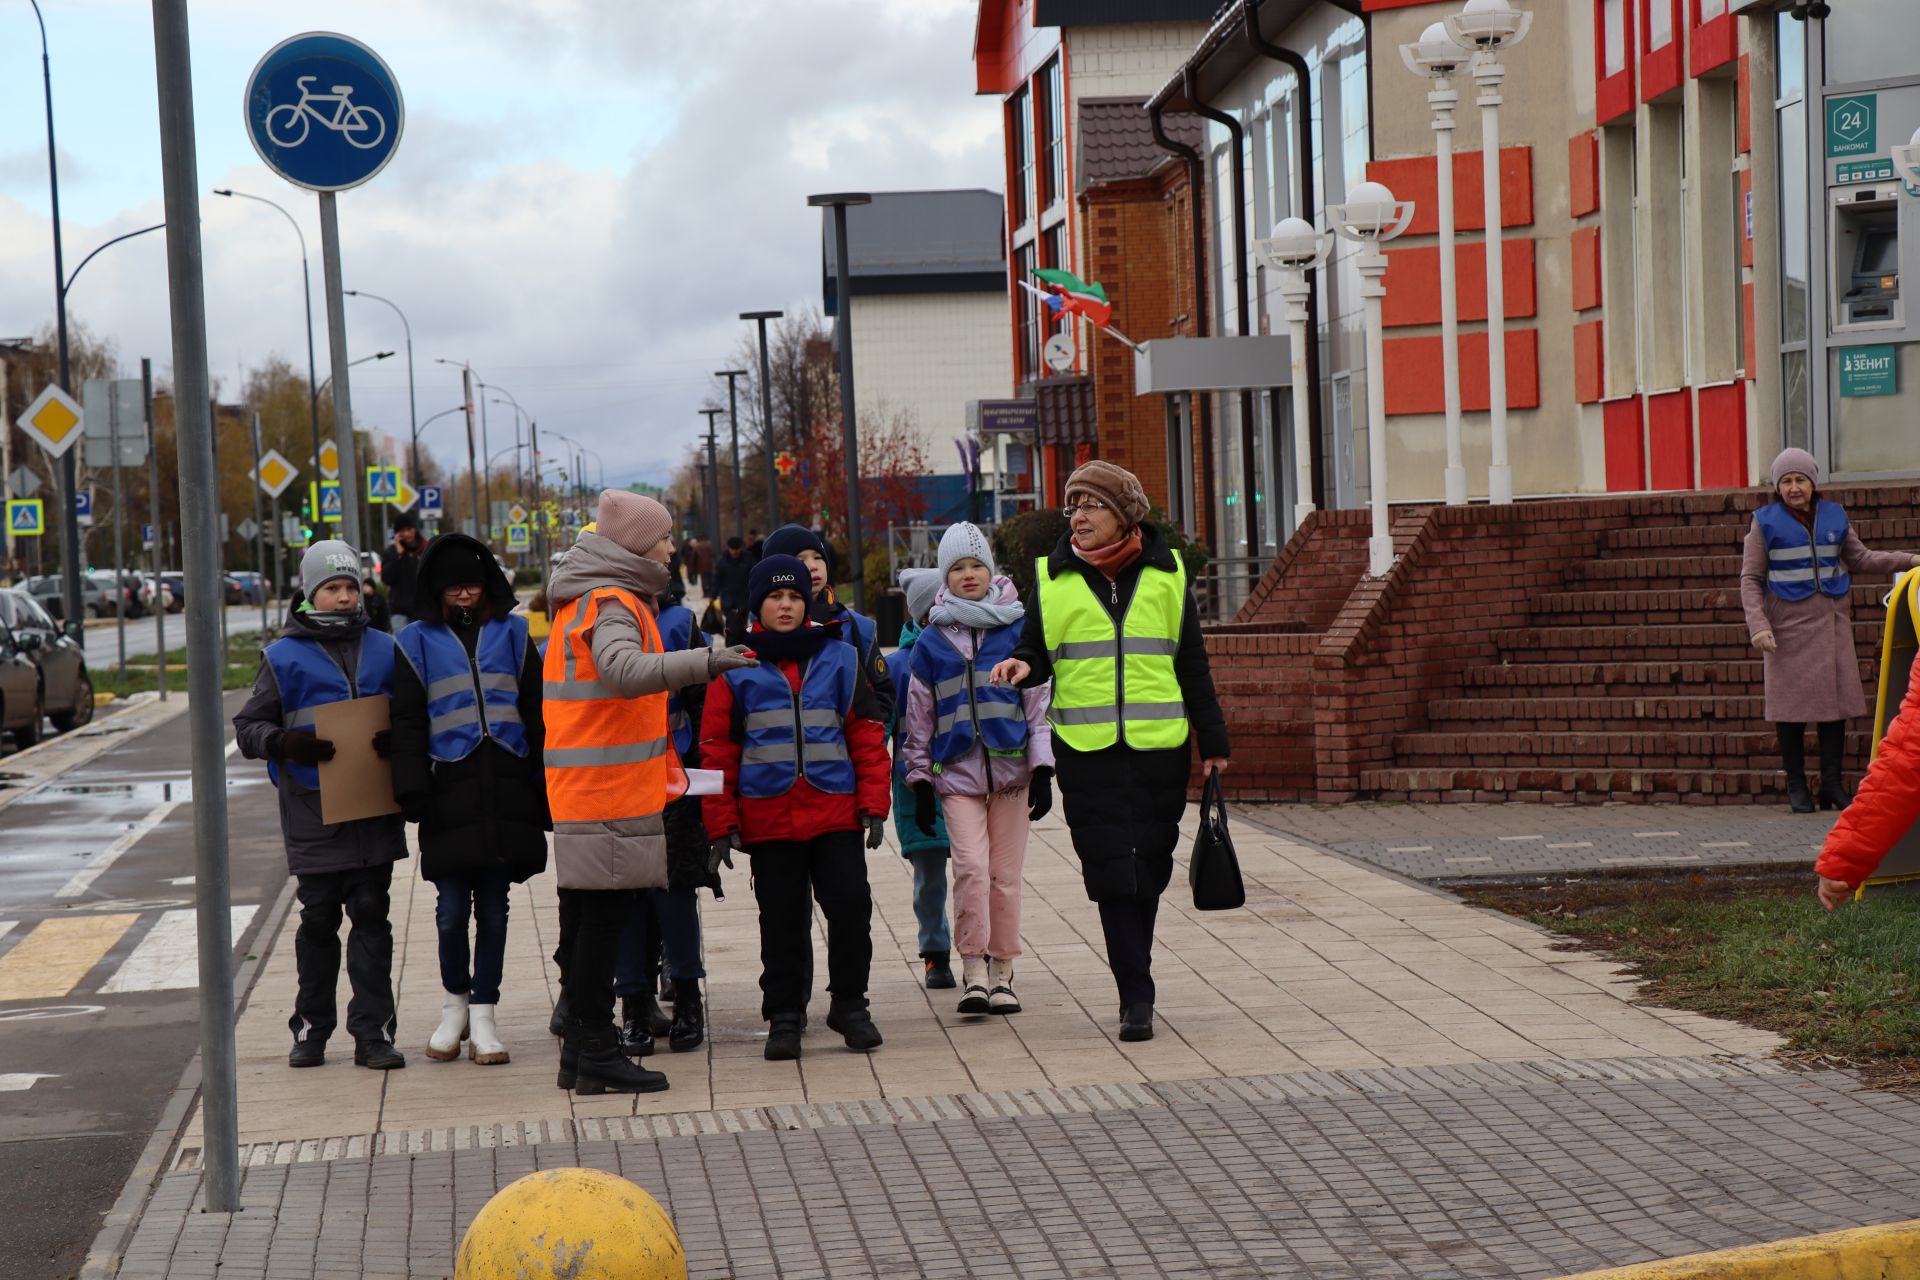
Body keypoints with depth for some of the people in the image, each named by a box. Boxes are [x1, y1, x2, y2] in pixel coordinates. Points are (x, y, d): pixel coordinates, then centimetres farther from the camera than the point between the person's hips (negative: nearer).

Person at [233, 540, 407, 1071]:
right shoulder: (285, 658, 5)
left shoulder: (383, 650, 11)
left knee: (371, 916, 1)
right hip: (312, 812, -1)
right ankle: (310, 1029, 18)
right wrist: (286, 742, -16)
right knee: (318, 919, 6)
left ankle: (373, 1031, 3)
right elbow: (247, 728, 5)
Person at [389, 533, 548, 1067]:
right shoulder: (418, 643, 7)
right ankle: (454, 1004, 19)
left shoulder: (512, 634, 10)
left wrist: (542, 786, 6)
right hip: (450, 788, -1)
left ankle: (483, 1015, 12)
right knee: (452, 908, -2)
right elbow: (407, 724, 5)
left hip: (505, 788, 1)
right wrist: (412, 791, -5)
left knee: (493, 905, 4)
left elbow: (536, 715, 11)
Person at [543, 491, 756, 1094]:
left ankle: (581, 1049, 19)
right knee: (602, 916, -6)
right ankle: (594, 1052, -1)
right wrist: (704, 661, -41)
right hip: (610, 794, -10)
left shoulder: (590, 599, 19)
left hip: (587, 791, 10)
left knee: (587, 919, 13)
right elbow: (624, 670, -33)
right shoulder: (611, 604, -14)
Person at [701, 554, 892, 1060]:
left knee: (851, 905, -4)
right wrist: (722, 825, 0)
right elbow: (717, 749, 4)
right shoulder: (736, 667, 3)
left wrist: (873, 805, 2)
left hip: (836, 814, 1)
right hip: (768, 818, -1)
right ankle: (784, 1017, 18)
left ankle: (849, 1005, 14)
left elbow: (867, 734, 9)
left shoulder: (838, 658, 7)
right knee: (781, 920, 6)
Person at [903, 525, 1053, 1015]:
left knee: (1005, 875, 3)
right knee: (971, 866, -15)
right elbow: (919, 717, 13)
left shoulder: (1017, 630, 4)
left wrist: (1042, 771, -1)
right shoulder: (932, 641, 8)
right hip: (957, 771, 0)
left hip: (1011, 767, 0)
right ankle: (974, 971, -7)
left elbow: (1038, 701, 4)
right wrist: (920, 782, 10)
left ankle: (1001, 973, 14)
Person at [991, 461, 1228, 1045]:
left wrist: (1212, 742, 9)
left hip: (1160, 748, 1)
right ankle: (1136, 997, -5)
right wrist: (1023, 666, -13)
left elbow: (1192, 663, 10)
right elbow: (1038, 651, 12)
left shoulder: (1166, 572, 6)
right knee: (1111, 871, -7)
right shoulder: (1052, 577, 6)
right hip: (1086, 750, -1)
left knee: (1149, 866, 7)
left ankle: (1134, 985, 22)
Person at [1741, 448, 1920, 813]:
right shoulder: (1765, 522, -2)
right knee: (1791, 704, -1)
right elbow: (1750, 579, -2)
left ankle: (1832, 783, 7)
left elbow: (1862, 560, 18)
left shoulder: (1835, 516, 9)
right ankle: (1796, 786, 9)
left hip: (1832, 624, 3)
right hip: (1788, 625, -3)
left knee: (1836, 700, 0)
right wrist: (1758, 625, -13)